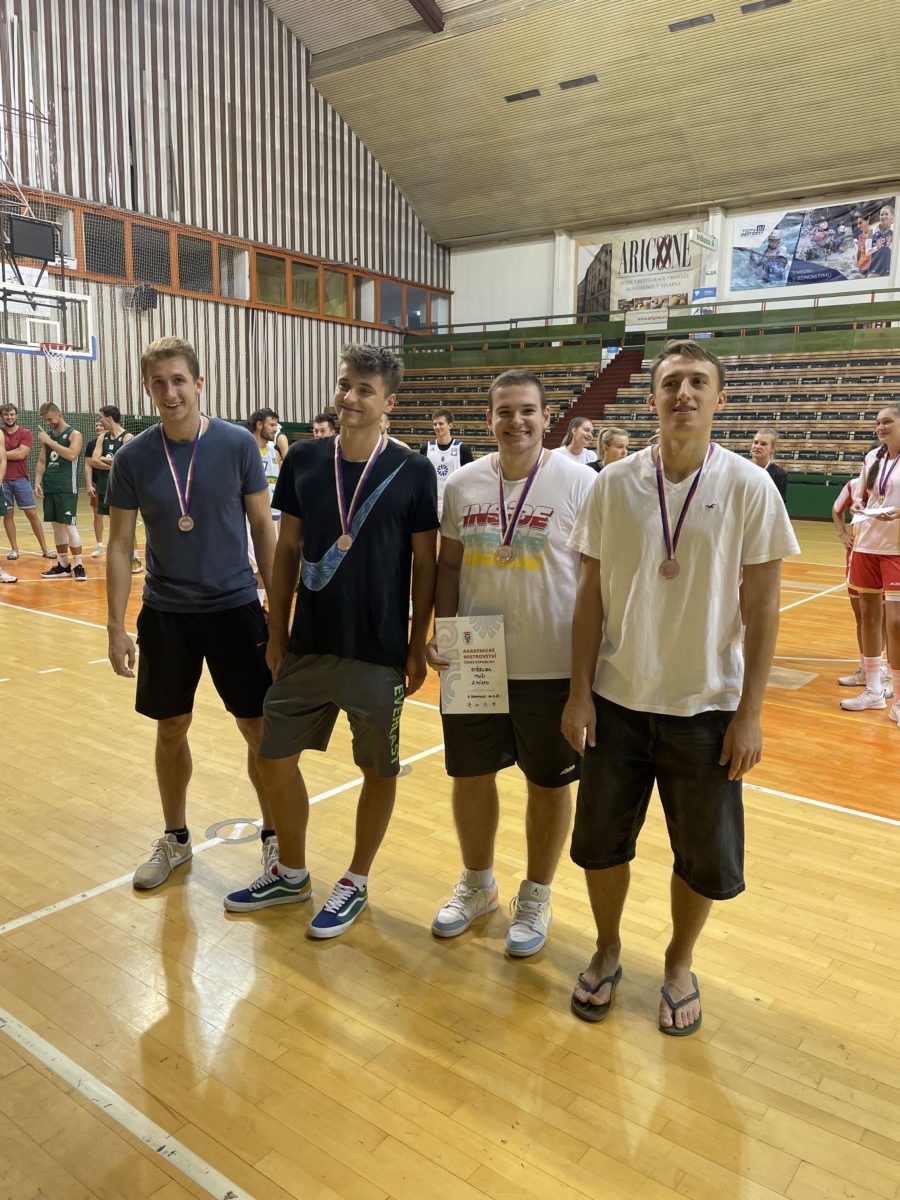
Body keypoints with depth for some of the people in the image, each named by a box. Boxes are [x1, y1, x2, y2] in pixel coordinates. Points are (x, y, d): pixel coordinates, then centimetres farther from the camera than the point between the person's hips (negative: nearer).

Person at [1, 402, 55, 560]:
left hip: (21, 479, -1)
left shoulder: (25, 433, 0)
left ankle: (45, 549, 5)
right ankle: (14, 549, 12)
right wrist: (15, 450, -12)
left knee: (32, 514, 1)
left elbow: (21, 454, -12)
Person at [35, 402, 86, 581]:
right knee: (57, 526, 9)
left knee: (69, 525, -9)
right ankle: (63, 565, 16)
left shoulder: (74, 434, -4)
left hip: (67, 489, -7)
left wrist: (50, 442, -19)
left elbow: (71, 455, -22)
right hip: (49, 489, 7)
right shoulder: (48, 436, 15)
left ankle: (78, 566, -5)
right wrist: (38, 482, 3)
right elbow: (42, 461, 16)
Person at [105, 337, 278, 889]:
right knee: (171, 729, 13)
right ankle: (176, 838, 32)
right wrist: (116, 629, -2)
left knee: (261, 729, 3)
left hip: (235, 606, -1)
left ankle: (275, 833, 24)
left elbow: (263, 527, -1)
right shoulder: (133, 457, -4)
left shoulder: (238, 444, -7)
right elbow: (120, 545, 1)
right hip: (165, 614, 2)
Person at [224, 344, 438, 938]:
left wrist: (418, 645, -3)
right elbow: (288, 550, 6)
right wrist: (276, 633, 6)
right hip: (307, 645, 4)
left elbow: (425, 564, -3)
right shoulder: (303, 459, 1)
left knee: (379, 769, 9)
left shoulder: (412, 472, -8)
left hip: (379, 652, -3)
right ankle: (291, 872, 35)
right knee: (276, 759, 12)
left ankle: (356, 883, 31)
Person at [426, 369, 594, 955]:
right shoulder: (463, 484, 2)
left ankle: (536, 898, 33)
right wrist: (441, 633, -3)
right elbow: (450, 564, 9)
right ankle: (478, 884, 39)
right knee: (470, 775, 15)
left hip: (552, 667, -3)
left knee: (548, 783, 11)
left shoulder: (579, 482, -9)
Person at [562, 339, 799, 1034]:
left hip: (705, 707, -1)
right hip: (617, 700, 2)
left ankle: (679, 965, 38)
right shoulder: (613, 484, -2)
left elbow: (762, 608, -5)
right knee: (601, 841, 13)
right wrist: (580, 692, -2)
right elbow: (592, 594, 2)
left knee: (705, 857, 11)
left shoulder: (749, 488, -7)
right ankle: (607, 952, 39)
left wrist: (750, 713, -7)